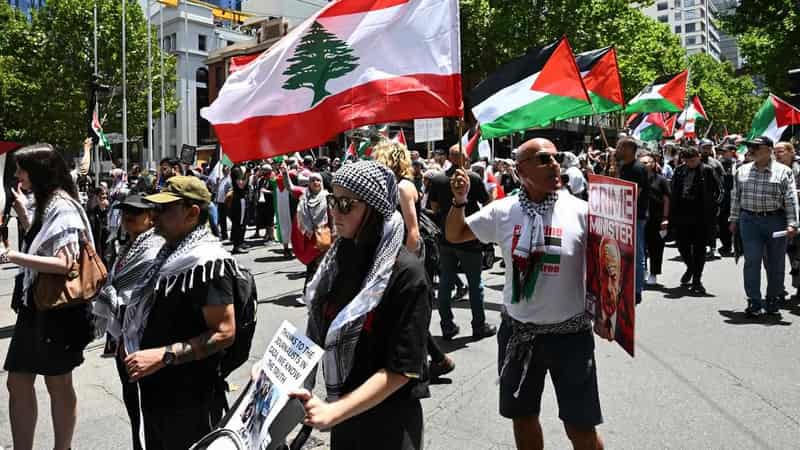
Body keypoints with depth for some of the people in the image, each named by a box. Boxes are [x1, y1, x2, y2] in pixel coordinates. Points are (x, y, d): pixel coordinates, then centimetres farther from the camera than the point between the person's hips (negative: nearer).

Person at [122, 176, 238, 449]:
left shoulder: (207, 262, -21)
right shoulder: (172, 253, 8)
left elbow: (224, 333, -26)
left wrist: (163, 356, -27)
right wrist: (135, 341, 11)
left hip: (189, 398, -9)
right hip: (156, 389, 9)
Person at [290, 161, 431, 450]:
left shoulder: (406, 273, -20)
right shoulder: (339, 258, -2)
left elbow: (402, 369, -21)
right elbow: (319, 335, 7)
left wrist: (333, 412, -25)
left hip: (389, 420, -5)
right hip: (342, 413, 5)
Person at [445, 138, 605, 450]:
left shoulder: (580, 211, -9)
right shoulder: (502, 211, -2)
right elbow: (454, 235, 9)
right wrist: (460, 200, -7)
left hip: (570, 332, -2)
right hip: (517, 331, 3)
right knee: (523, 416, 19)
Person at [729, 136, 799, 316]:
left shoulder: (783, 171, -1)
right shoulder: (742, 171, 9)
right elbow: (736, 197, 14)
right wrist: (734, 219, 12)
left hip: (775, 221, -1)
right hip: (749, 221, 2)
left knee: (775, 264, 9)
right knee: (751, 262, -4)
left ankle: (773, 301, 24)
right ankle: (754, 303, 0)